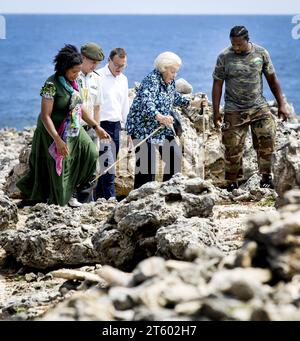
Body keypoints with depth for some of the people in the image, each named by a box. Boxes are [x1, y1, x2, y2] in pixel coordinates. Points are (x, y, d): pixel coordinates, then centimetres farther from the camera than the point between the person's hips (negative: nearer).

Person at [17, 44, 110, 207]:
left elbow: (79, 108, 15)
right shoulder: (52, 85, -20)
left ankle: (68, 193, 14)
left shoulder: (72, 83, 4)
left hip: (73, 131, 8)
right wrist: (58, 140, -29)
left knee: (90, 154, 2)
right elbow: (45, 116, -23)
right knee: (59, 168, -1)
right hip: (54, 133, -8)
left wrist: (96, 127, 13)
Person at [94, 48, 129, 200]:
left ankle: (99, 198, 15)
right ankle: (110, 198, -16)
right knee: (108, 164, -14)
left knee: (108, 165, 9)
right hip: (101, 125, -7)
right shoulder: (98, 77, -7)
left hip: (116, 126, 7)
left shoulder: (123, 79, 15)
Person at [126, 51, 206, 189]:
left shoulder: (170, 81, 6)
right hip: (143, 128, -9)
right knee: (147, 166, -12)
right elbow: (146, 103, -39)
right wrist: (159, 117, -56)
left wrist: (192, 103, 22)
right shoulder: (152, 80, -22)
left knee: (175, 157, 7)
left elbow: (175, 97, 29)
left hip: (162, 128, 9)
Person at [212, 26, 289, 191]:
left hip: (259, 106, 1)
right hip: (234, 110, -1)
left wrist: (281, 104, 6)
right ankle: (232, 182, 13)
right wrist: (216, 112, -2)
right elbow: (217, 84, 1)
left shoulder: (261, 53, 0)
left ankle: (266, 177, -3)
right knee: (233, 147, -1)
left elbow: (272, 79, 8)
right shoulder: (224, 57, -4)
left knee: (267, 139, -14)